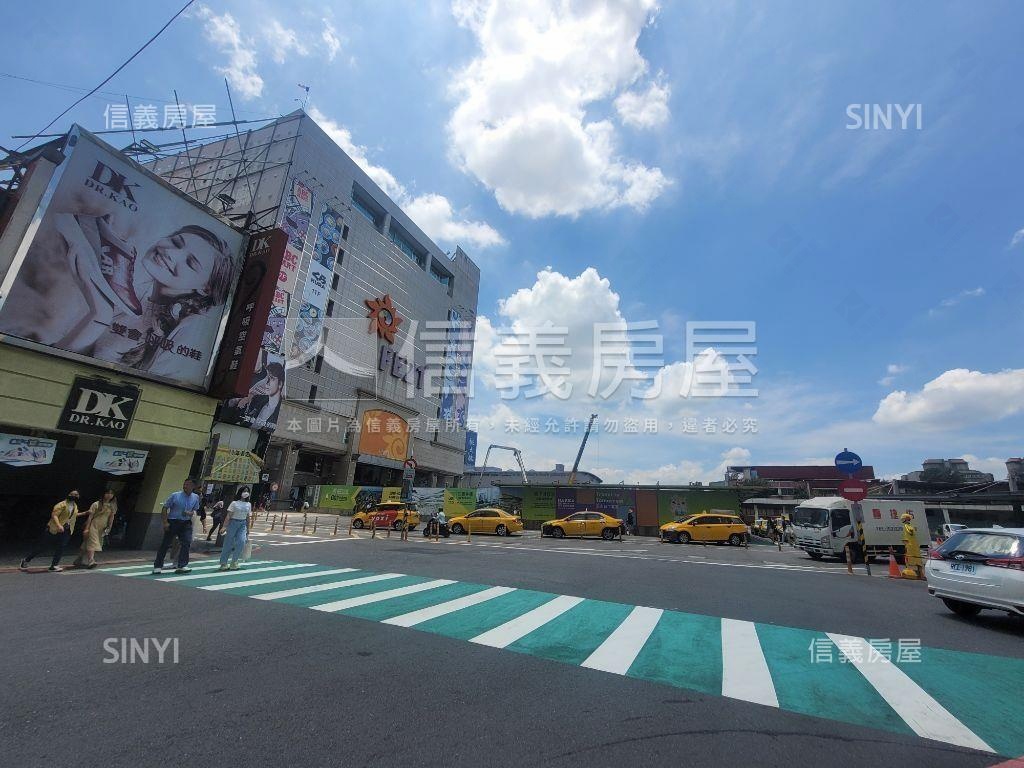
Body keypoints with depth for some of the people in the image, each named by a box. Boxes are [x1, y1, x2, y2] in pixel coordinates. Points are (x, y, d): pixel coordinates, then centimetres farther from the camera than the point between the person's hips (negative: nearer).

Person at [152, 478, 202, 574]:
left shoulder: (196, 497, 4)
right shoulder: (175, 495, -7)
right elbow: (164, 508, -3)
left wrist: (190, 513, -8)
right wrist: (165, 522, -10)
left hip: (186, 523, 2)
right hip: (172, 522, -2)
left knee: (187, 543, -9)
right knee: (165, 544, 4)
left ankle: (182, 566, -3)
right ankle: (157, 566, 19)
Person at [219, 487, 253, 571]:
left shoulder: (248, 504, 8)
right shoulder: (234, 503, -6)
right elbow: (229, 516, -8)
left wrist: (248, 529, 12)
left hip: (243, 524, 3)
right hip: (233, 523, -3)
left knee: (241, 542, -10)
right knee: (228, 543, 2)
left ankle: (234, 562, 6)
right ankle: (223, 563, 18)